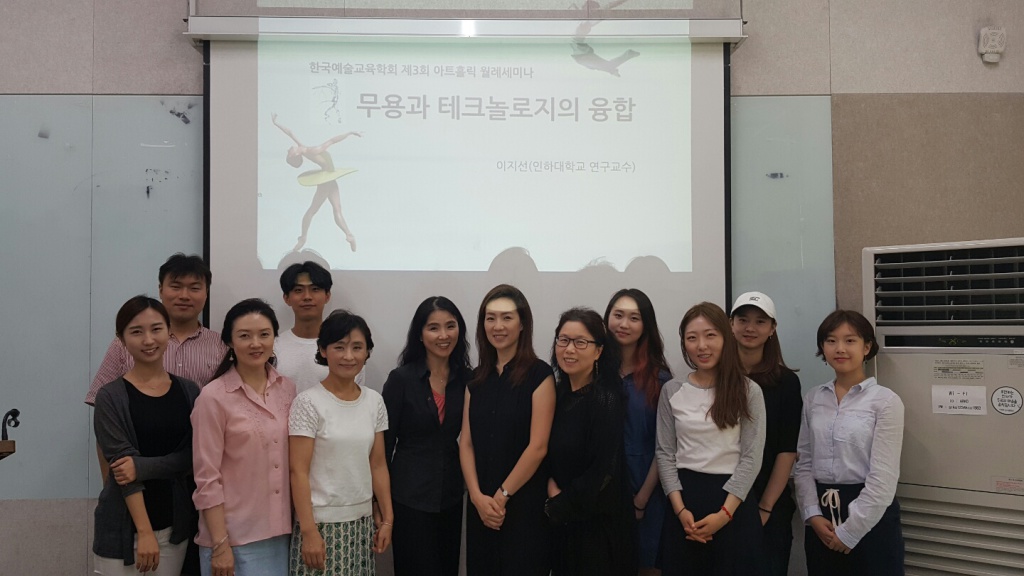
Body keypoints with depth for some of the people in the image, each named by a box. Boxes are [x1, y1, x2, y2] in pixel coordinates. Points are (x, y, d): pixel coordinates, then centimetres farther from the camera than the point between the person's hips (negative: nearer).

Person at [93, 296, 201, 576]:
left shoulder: (189, 392, 2)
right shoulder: (111, 397, -7)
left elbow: (192, 457, -3)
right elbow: (121, 464, -12)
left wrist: (142, 466, -19)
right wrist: (144, 532, -16)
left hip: (176, 522, 3)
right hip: (124, 526, -3)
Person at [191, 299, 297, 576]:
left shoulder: (287, 389, 3)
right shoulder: (214, 397, -10)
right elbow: (207, 478, -10)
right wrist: (220, 544, -12)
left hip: (280, 532, 4)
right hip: (234, 536, -4)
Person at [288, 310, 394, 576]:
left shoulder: (374, 401, 3)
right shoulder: (308, 403, -10)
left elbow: (378, 465, 8)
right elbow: (298, 471, -12)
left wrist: (387, 518, 7)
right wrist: (308, 531, -16)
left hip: (362, 521, 4)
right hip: (322, 522, -4)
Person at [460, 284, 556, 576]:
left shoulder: (539, 374, -8)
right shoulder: (478, 378, 8)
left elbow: (538, 446, -12)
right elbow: (466, 443, 4)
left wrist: (502, 496, -9)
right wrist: (478, 496, -8)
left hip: (525, 504, -5)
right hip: (481, 506, 5)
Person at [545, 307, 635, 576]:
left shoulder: (606, 400, -17)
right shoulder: (558, 393, 3)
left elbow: (601, 473, -19)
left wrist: (557, 507, -9)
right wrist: (551, 487, -8)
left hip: (598, 523, -6)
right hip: (562, 522, 6)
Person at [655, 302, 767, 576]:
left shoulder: (748, 391, -2)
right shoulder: (671, 391, 3)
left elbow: (751, 457, -5)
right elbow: (664, 453, 2)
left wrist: (724, 512, -13)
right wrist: (680, 510, -8)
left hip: (732, 503, -1)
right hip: (684, 500, 2)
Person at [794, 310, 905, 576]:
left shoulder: (886, 401, -8)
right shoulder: (813, 399, 6)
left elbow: (883, 477, -11)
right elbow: (803, 464, 7)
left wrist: (849, 531, -11)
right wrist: (813, 514, -6)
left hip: (870, 517, -4)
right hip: (821, 517, 4)